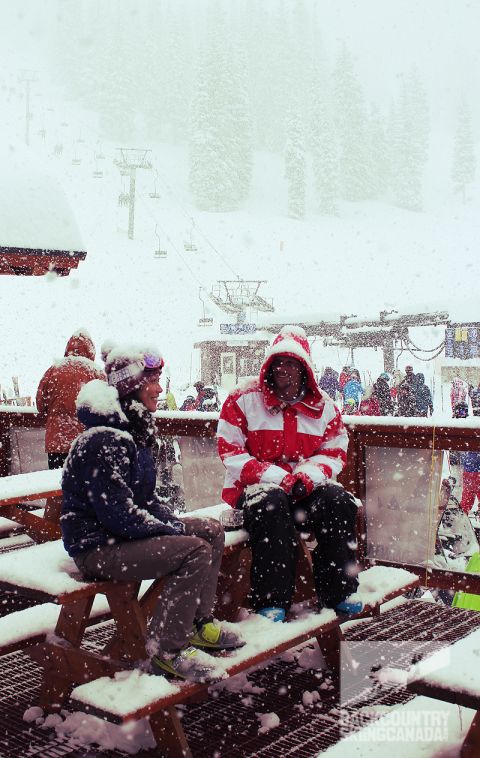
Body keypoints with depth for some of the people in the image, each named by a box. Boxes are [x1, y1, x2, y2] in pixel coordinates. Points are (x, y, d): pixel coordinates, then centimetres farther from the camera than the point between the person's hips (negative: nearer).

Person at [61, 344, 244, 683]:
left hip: (126, 533, 10)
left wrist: (173, 522, 1)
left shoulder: (136, 432, 11)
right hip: (97, 546, -10)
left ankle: (197, 623, 14)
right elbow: (116, 512, -25)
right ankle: (167, 649, -14)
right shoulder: (104, 440, -22)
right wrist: (171, 530, -15)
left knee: (211, 530, 7)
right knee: (195, 551, -23)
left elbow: (147, 496, 19)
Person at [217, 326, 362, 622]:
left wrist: (307, 476, -14)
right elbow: (231, 452, -7)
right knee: (271, 504, -37)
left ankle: (339, 591, -11)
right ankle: (271, 600, -30)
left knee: (340, 502, -24)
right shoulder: (243, 400, -2)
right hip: (253, 486, -3)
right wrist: (276, 477, -18)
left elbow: (335, 452, 9)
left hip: (305, 487, 4)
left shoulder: (324, 406, 9)